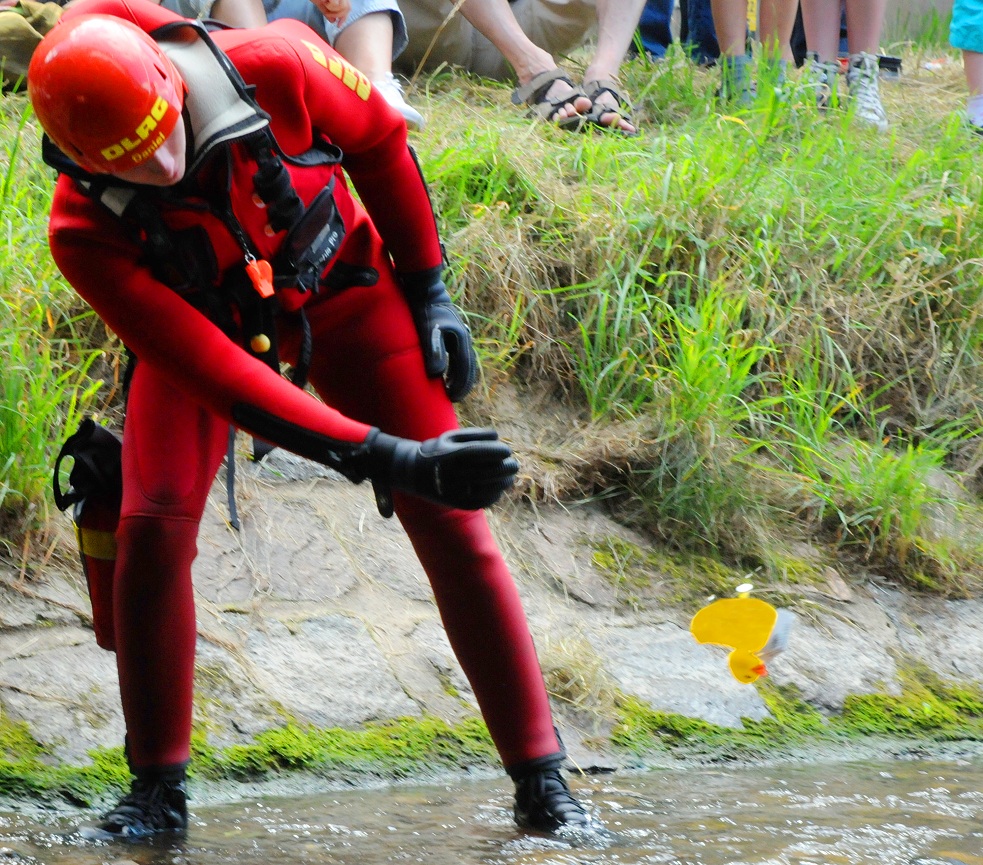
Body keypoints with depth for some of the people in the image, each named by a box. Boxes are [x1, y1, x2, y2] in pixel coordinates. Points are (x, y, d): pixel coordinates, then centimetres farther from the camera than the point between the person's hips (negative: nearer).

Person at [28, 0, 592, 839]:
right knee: (153, 528, -17)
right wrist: (388, 460, -42)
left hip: (337, 289, 0)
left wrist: (427, 289, -6)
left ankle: (541, 779, 2)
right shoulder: (86, 233, -33)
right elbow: (215, 376, -36)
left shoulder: (275, 69, -35)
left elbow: (379, 139, -12)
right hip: (198, 323, 0)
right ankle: (158, 790, 0)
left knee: (451, 521, -6)